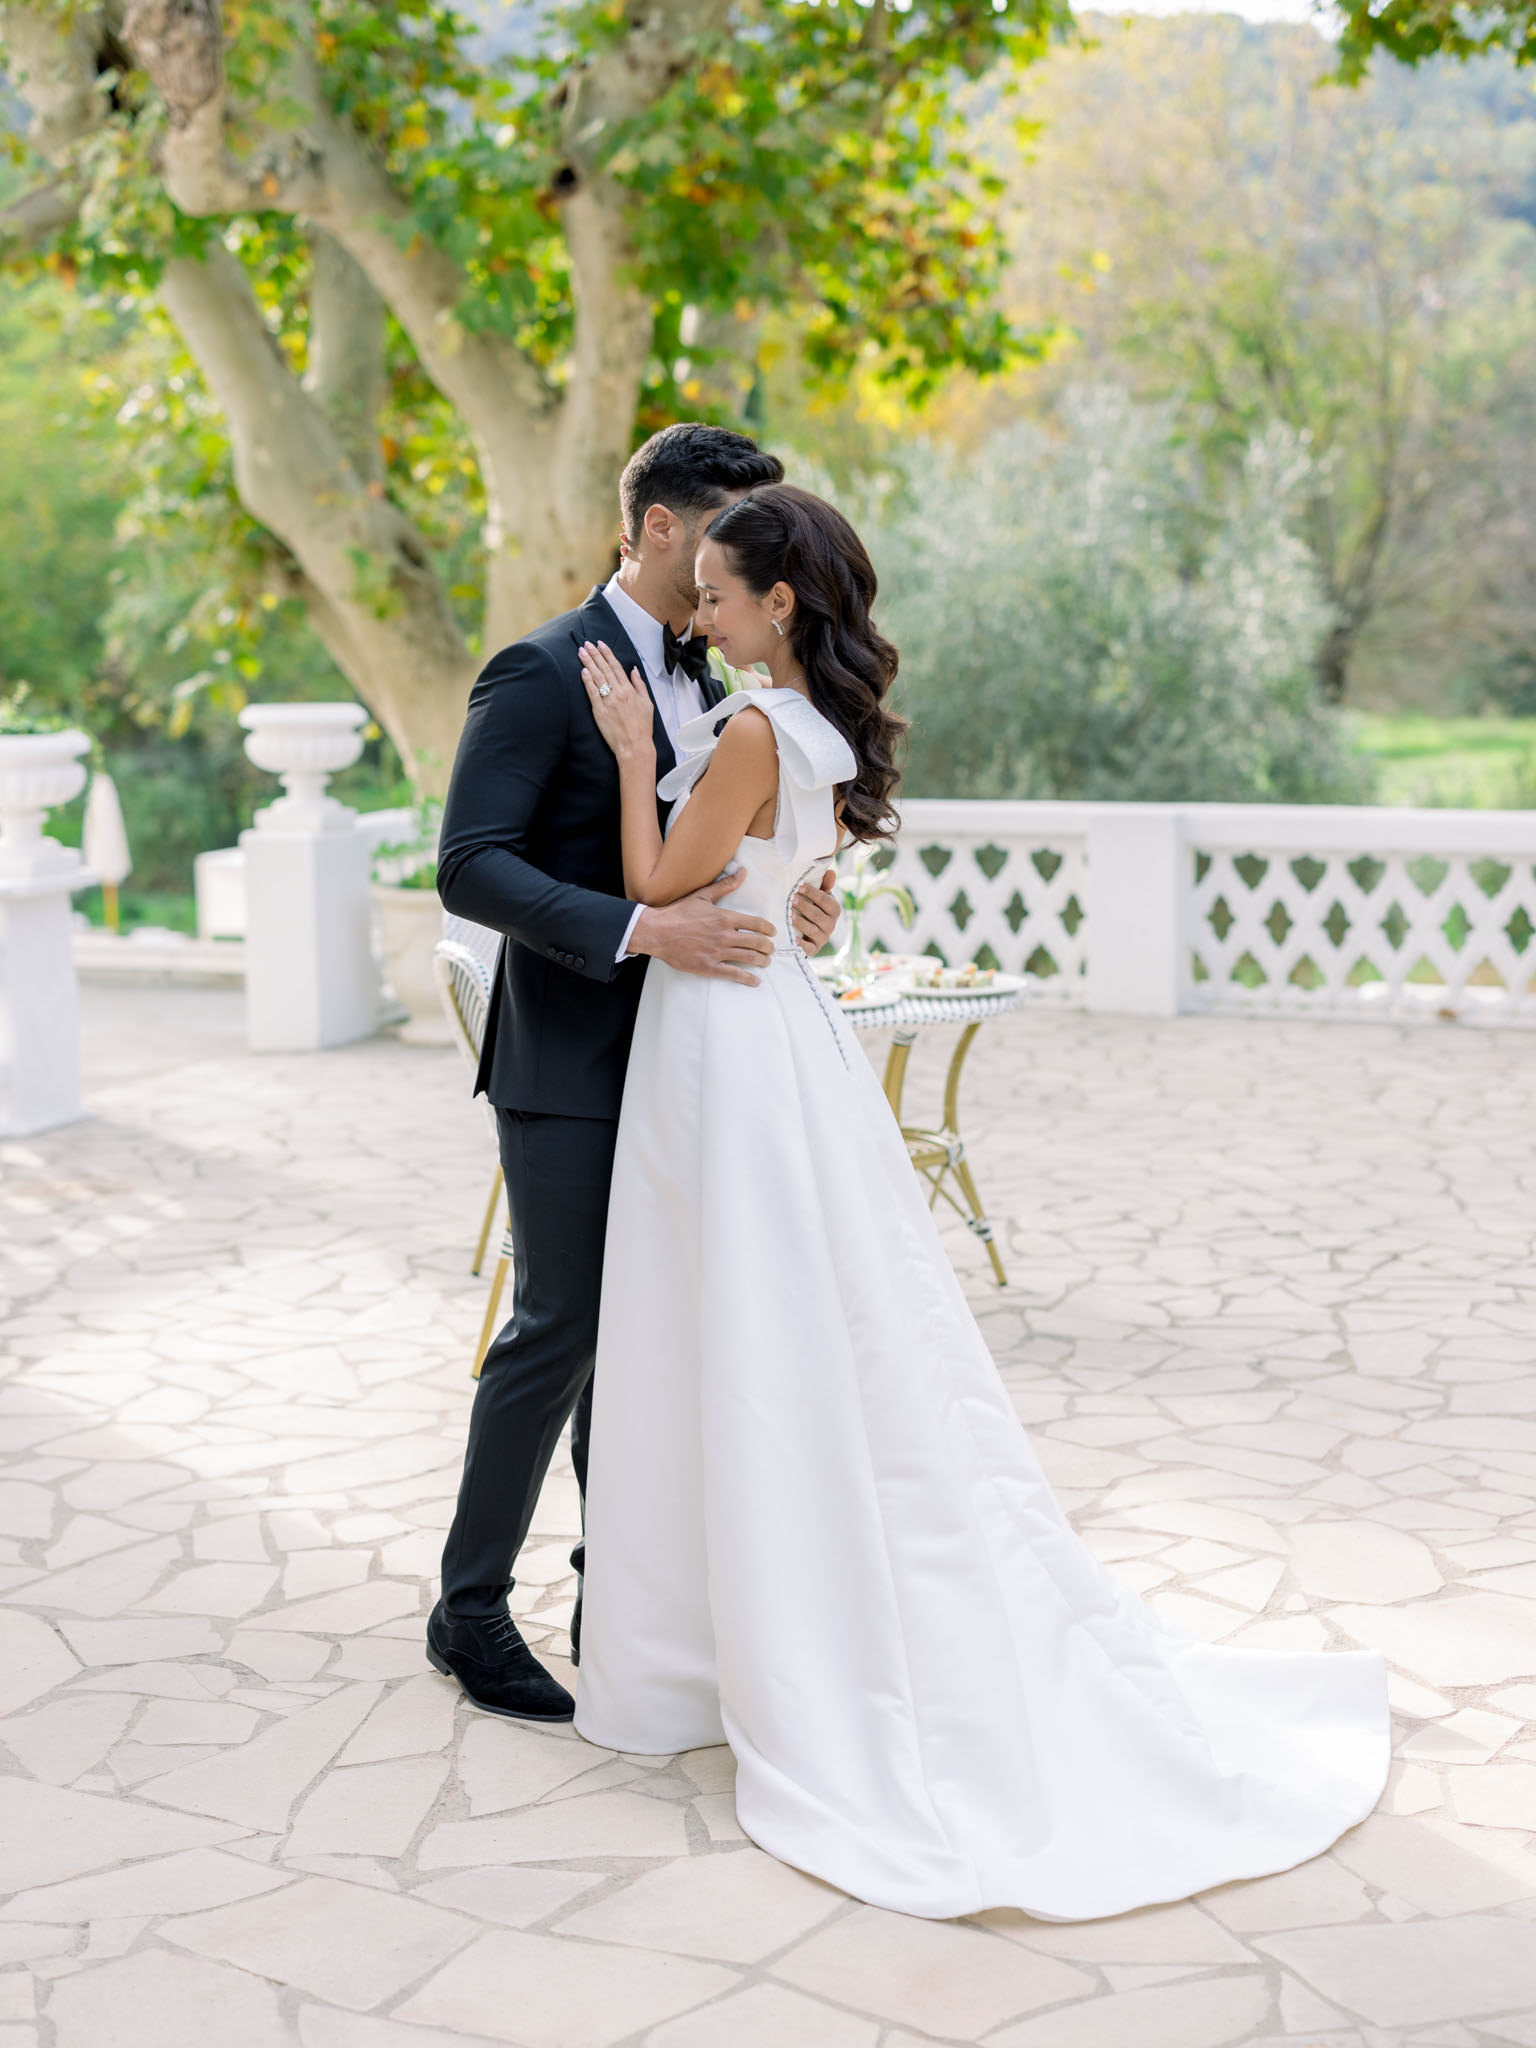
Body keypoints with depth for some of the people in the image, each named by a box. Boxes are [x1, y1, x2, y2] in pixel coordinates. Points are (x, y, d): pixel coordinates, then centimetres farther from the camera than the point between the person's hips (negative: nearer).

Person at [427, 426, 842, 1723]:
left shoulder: (703, 681, 13)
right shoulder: (542, 675, -13)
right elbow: (471, 867, -20)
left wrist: (792, 903, -2)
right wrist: (645, 928, -30)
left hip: (670, 1061, 8)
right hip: (571, 1068, -8)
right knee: (561, 1332, -2)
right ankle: (471, 1608, 14)